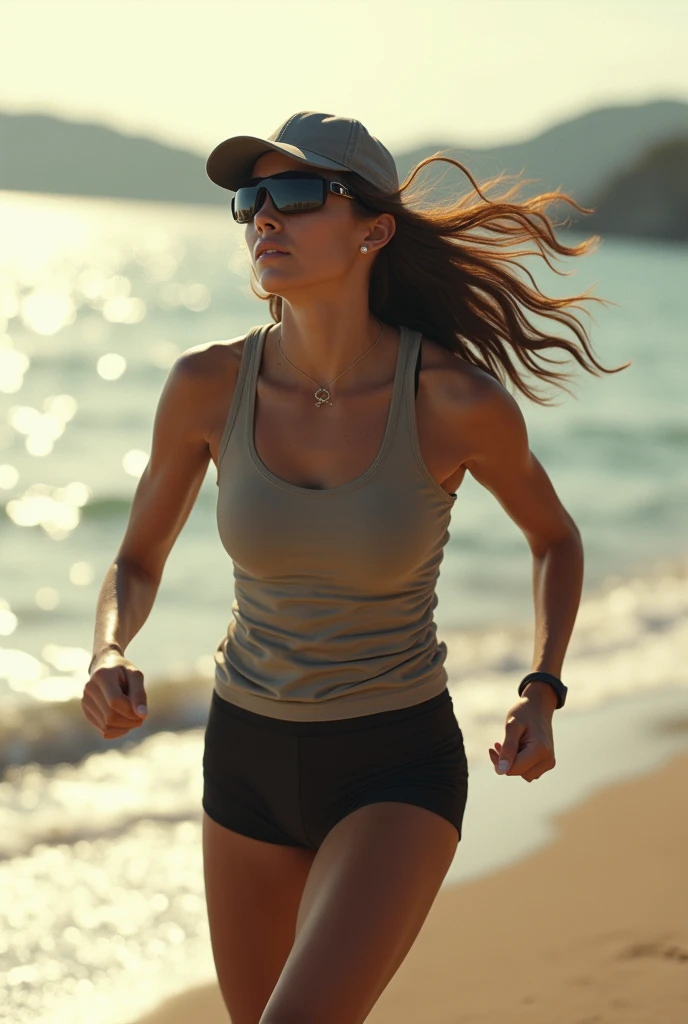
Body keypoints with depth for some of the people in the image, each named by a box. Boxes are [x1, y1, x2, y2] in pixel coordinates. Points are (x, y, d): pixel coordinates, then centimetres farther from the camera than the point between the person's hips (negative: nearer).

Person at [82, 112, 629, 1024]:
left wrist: (541, 697, -10)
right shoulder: (207, 385, -13)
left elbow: (556, 536, 2)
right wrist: (109, 658, -19)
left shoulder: (462, 400, -19)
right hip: (252, 760, 4)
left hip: (397, 774, -4)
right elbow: (137, 564, 2)